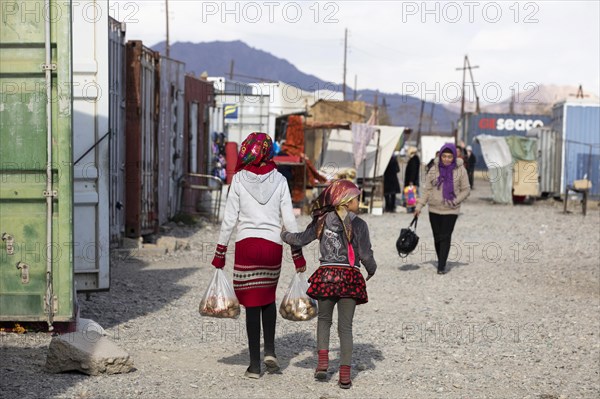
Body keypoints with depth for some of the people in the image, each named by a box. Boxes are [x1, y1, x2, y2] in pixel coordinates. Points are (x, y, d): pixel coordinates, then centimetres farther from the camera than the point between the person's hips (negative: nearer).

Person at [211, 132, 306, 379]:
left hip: (246, 245, -2)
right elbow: (289, 220, 1)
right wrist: (297, 253, 7)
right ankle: (269, 349, 10)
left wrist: (220, 252, 3)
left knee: (252, 303, 4)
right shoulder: (279, 180, 1)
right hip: (273, 245, 2)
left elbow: (230, 219, -4)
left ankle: (255, 364, 6)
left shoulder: (239, 180, -4)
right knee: (268, 297, 23)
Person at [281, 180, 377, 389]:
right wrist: (372, 270, 15)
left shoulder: (322, 221, 4)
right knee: (345, 326, 5)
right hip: (350, 277, -2)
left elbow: (300, 240, 6)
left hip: (326, 275, 2)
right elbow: (366, 255, -5)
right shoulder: (359, 224, -3)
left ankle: (322, 359, 3)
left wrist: (284, 235, 27)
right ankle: (345, 374, 2)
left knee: (324, 319, 21)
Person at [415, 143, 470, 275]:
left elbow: (466, 190, 2)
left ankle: (441, 266, -8)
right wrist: (419, 206, 0)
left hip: (450, 211, -3)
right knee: (437, 237, 9)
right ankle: (440, 262, 24)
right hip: (434, 209, 3)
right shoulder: (434, 169, 0)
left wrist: (455, 201, -12)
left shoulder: (460, 170, -5)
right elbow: (427, 190, 5)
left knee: (445, 237, -9)